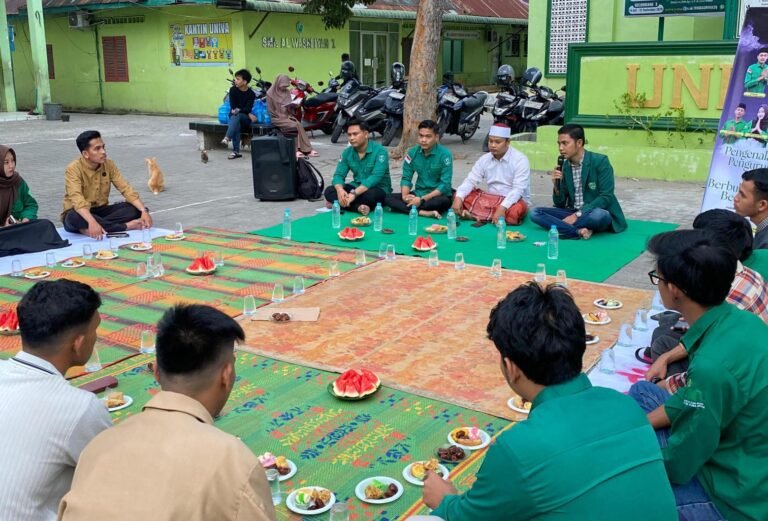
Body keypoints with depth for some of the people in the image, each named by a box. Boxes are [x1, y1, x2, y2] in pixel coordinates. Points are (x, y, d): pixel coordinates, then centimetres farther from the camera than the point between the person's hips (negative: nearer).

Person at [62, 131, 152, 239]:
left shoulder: (109, 164, -3)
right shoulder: (73, 169, -19)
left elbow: (126, 189, -9)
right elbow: (77, 199, -34)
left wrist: (144, 211, -25)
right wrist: (92, 222, -52)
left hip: (100, 211, 5)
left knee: (135, 208, -17)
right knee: (75, 217, -40)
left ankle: (93, 228, -26)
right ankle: (126, 226, -30)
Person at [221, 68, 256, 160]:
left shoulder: (251, 94, -7)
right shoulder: (233, 90, -1)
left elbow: (248, 109, -14)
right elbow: (233, 106, -6)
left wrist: (239, 110, -32)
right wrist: (249, 114, -14)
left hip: (246, 118, -1)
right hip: (234, 115, 2)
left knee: (236, 116, -34)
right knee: (236, 124, -33)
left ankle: (227, 138, -50)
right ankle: (236, 151, -40)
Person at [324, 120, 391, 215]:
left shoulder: (379, 151, -17)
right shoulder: (347, 152, 2)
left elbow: (375, 177, -28)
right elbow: (339, 175, -3)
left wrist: (354, 193, -38)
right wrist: (340, 190, -28)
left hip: (378, 189, -5)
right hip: (357, 187, 6)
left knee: (371, 195, -41)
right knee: (329, 191, -18)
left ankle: (341, 204, -22)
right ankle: (358, 207, -32)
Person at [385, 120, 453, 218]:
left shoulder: (444, 154, -13)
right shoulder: (412, 153, 0)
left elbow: (445, 184, -17)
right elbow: (406, 178, 3)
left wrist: (422, 199, -24)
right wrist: (405, 196, -19)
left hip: (437, 195, -4)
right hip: (418, 193, 4)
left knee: (443, 202, -39)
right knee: (389, 198, -18)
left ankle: (404, 208, -25)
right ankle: (423, 212, -34)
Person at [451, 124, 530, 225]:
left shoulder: (520, 160, -14)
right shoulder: (484, 159, 2)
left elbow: (518, 189, -24)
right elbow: (470, 181, -3)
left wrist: (502, 208, -38)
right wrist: (458, 197, -24)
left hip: (513, 201, -5)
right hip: (491, 200, 5)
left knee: (515, 211, -40)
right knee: (463, 198, -12)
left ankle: (476, 216, -31)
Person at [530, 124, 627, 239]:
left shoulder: (600, 161, -11)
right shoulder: (564, 166, 4)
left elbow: (606, 197, -16)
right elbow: (560, 204, 7)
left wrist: (578, 214, -23)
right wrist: (557, 186, -14)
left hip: (598, 212, -5)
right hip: (573, 213, 5)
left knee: (598, 215, -40)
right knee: (536, 213, -14)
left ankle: (564, 228, -17)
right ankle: (579, 231, -28)